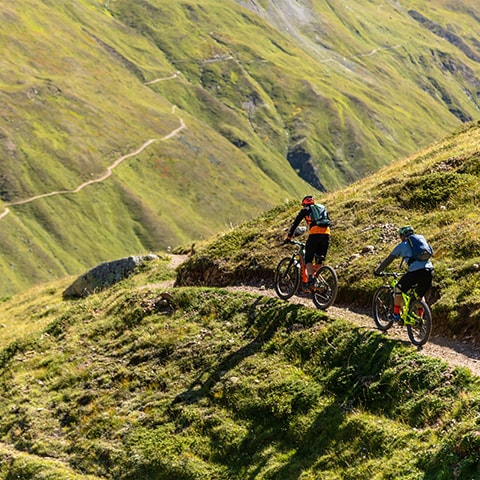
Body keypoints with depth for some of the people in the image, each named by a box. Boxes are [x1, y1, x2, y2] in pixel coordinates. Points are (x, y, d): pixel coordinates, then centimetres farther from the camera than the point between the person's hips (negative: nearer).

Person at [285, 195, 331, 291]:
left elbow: (295, 224, 19)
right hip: (326, 233, 4)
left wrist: (288, 237, 25)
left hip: (315, 233, -4)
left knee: (308, 259, 1)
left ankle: (310, 279, -18)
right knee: (320, 259, 15)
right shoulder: (323, 208, 31)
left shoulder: (305, 210, 20)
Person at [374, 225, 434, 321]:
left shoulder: (402, 245, 14)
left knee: (398, 289, 15)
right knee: (420, 295, 27)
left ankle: (396, 315, 16)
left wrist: (377, 271, 31)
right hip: (430, 271, 5)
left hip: (416, 271, -5)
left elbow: (388, 260, 18)